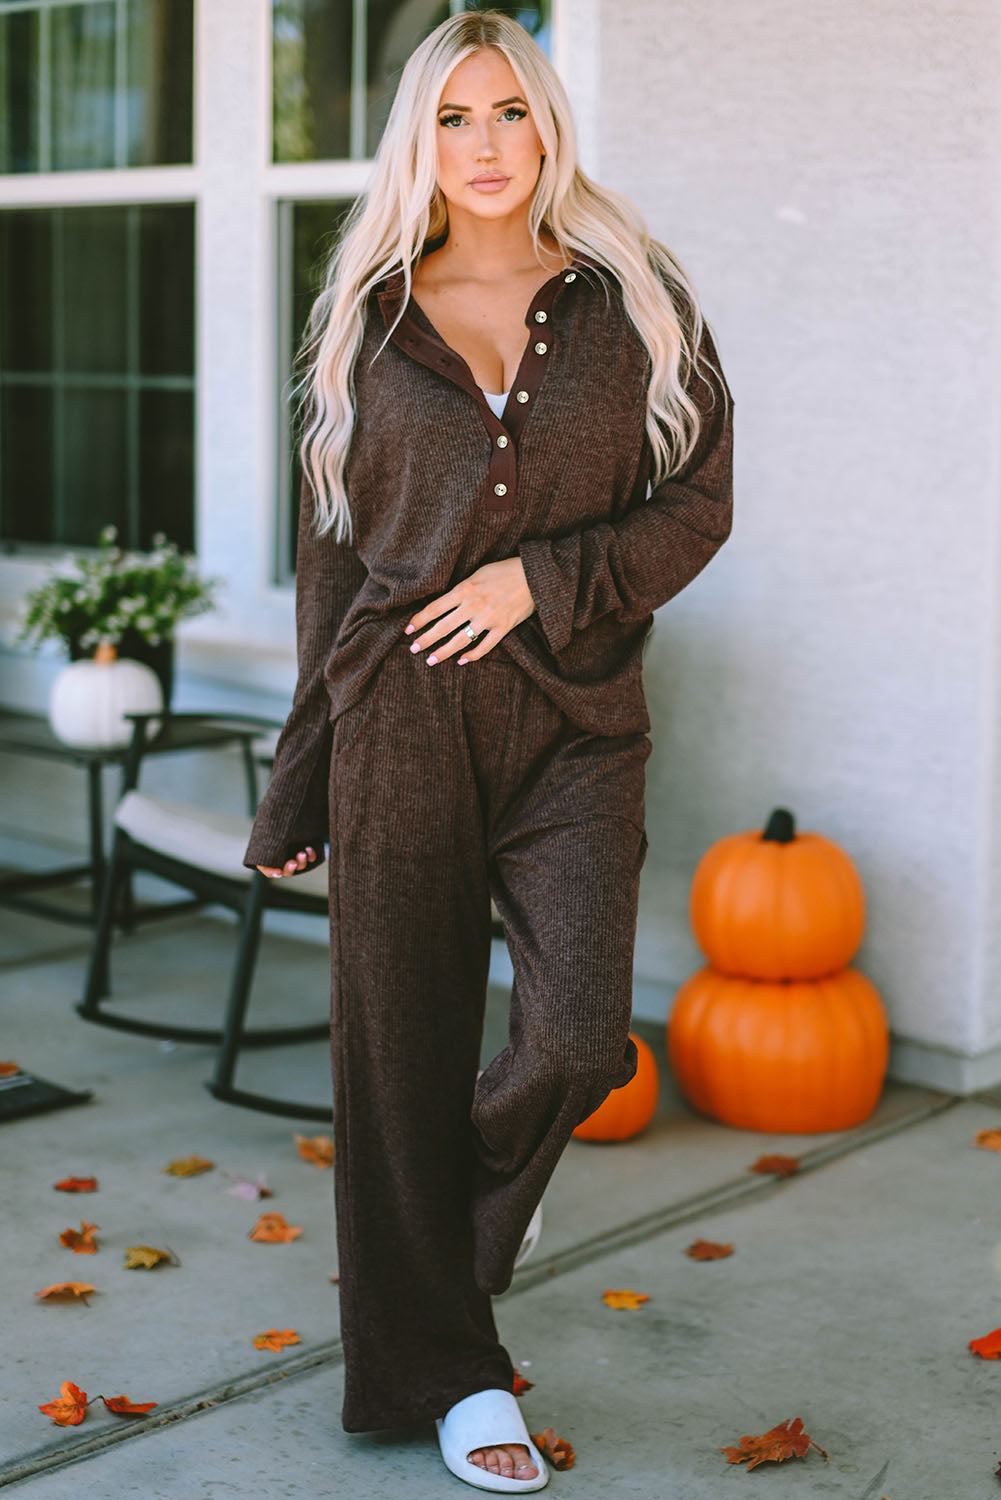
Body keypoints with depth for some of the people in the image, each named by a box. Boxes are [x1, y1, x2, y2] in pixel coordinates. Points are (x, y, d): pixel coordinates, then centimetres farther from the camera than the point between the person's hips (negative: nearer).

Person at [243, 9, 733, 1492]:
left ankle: (454, 1234, 22)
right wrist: (302, 781, 10)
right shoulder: (369, 319, 8)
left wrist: (543, 578, -12)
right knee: (405, 1047, 2)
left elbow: (698, 503, 5)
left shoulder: (631, 301, 6)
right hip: (403, 716, 1)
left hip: (576, 720, 0)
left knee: (580, 1036, -12)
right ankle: (443, 1369, 20)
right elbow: (332, 550, 11)